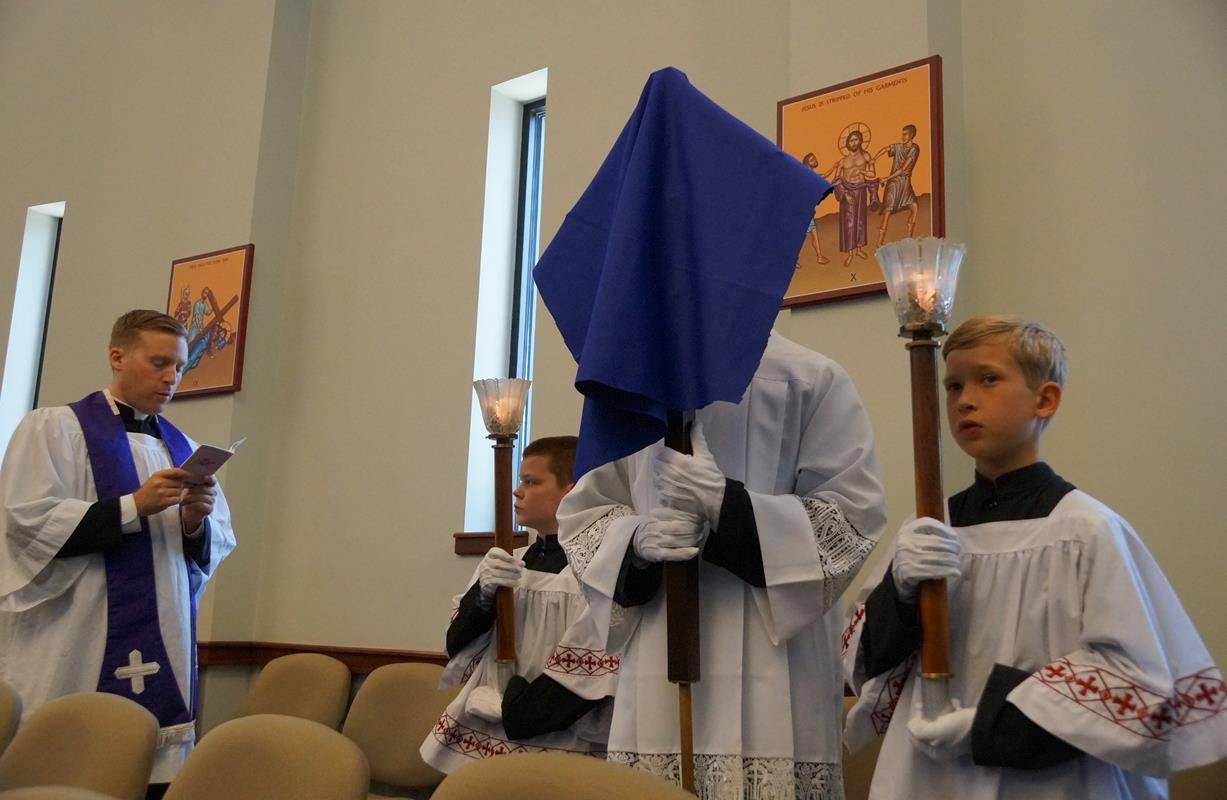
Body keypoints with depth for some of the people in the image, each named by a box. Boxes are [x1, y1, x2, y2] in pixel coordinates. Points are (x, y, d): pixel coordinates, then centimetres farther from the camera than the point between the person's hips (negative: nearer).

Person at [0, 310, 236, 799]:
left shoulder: (184, 450, 16)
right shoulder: (56, 427, 4)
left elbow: (216, 551, 14)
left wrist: (196, 523, -7)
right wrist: (134, 507, -16)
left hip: (162, 657, 4)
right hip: (75, 656, -4)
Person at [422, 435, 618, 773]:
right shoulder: (506, 565, 8)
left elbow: (590, 678, -16)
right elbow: (456, 645, 7)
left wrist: (511, 709, -11)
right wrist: (483, 595, -10)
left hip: (553, 751, -5)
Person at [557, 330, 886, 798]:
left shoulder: (812, 380, -1)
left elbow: (851, 517, -6)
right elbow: (580, 515, 12)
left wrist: (725, 505, -18)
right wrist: (640, 536, -11)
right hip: (657, 666, 3)